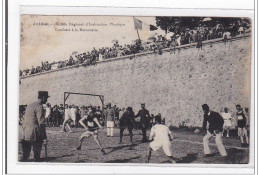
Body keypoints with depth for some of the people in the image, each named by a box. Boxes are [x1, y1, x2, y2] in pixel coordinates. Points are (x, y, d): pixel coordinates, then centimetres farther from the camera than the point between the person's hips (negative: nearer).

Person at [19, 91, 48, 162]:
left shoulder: (30, 105, 18)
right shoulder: (39, 107, -9)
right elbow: (41, 123, -15)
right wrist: (44, 138, -13)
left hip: (24, 134, 8)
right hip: (34, 135, -8)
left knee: (25, 154, 12)